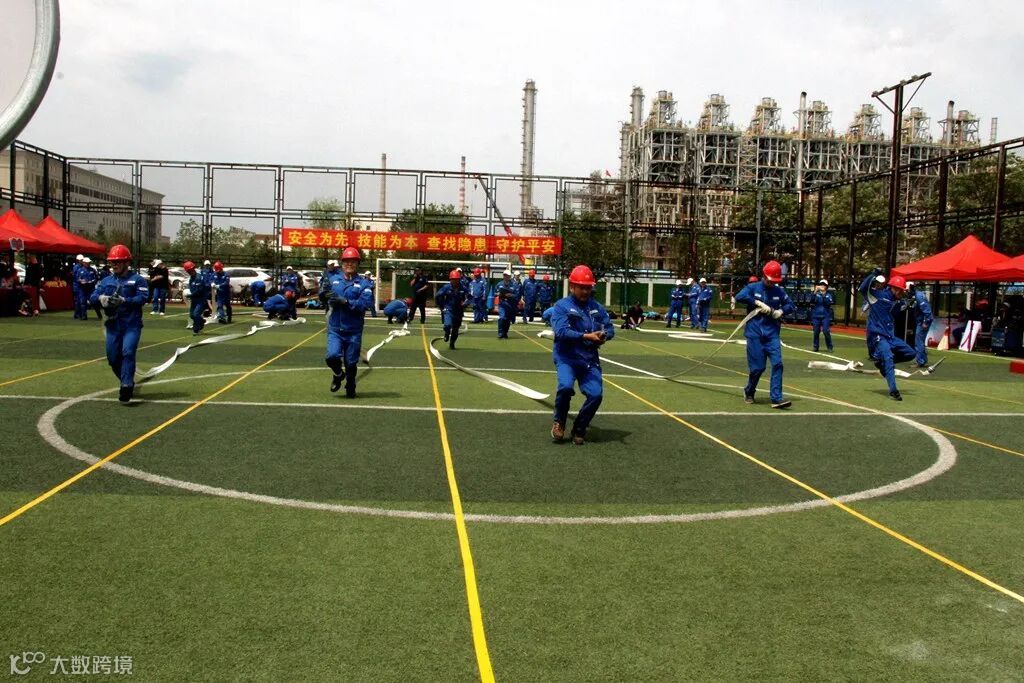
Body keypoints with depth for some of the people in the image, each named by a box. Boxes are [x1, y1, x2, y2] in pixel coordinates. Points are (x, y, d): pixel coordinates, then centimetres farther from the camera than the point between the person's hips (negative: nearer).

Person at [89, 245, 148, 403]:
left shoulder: (137, 279, -1)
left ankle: (126, 386, -17)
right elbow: (92, 297, 4)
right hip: (113, 325, 5)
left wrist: (123, 301, -26)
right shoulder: (106, 281, 12)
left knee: (128, 352, -20)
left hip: (131, 325, -5)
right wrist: (101, 298, -19)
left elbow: (143, 298, -14)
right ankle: (128, 382, 30)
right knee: (113, 358, 9)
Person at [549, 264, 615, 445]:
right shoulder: (562, 306, -4)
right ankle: (559, 423, 1)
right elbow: (561, 331, -17)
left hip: (590, 359, 4)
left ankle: (579, 429, 14)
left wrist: (603, 335, -16)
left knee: (596, 394, -12)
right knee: (565, 386, -29)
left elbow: (610, 328, 8)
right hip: (566, 357, -4)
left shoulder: (597, 307, 11)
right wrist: (586, 336, -25)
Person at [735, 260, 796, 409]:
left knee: (777, 363, -10)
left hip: (772, 334, 3)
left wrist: (781, 311, -6)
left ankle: (776, 398, -9)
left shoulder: (779, 292, 9)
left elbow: (791, 305, 15)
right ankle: (749, 392, 24)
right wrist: (758, 303, -20)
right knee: (758, 367, -3)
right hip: (755, 334, -3)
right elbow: (739, 297, -16)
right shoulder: (753, 288, 0)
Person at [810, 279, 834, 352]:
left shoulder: (829, 294, 6)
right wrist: (815, 291, -24)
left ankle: (829, 347, -4)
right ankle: (815, 346, 14)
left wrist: (823, 295, -18)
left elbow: (828, 303, -9)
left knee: (826, 331, -11)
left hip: (825, 316, -1)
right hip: (816, 315, 1)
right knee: (816, 331, 2)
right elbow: (812, 300, -12)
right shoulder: (815, 293, 7)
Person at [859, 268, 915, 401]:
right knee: (888, 358, -23)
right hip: (877, 335, -8)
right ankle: (893, 391, -24)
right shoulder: (877, 295, -8)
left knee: (911, 353, 7)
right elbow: (863, 288, -18)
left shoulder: (897, 302, 11)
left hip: (890, 336, 8)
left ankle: (882, 362, 13)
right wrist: (874, 274, -25)